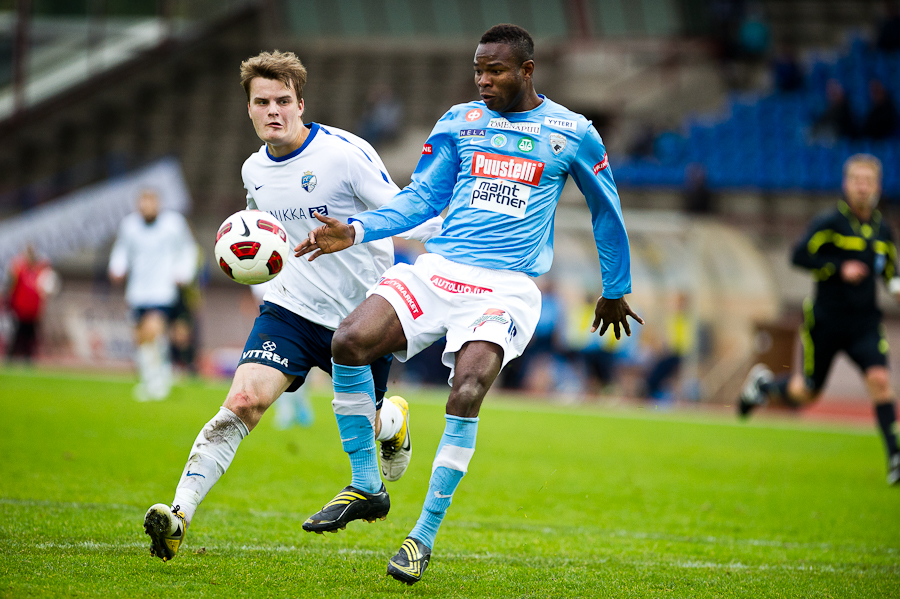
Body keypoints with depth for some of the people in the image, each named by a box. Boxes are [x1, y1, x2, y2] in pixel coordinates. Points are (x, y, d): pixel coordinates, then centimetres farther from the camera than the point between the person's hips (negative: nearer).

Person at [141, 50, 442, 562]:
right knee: (243, 403, -18)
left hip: (363, 313, -3)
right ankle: (179, 514, -24)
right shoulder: (254, 171, 3)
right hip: (291, 308, 3)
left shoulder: (346, 153, -16)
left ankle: (393, 419, 51)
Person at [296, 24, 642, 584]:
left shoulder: (572, 133, 5)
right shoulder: (460, 122, 12)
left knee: (466, 392, -28)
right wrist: (354, 231, 0)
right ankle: (366, 488, -4)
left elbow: (607, 210, 19)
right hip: (438, 269, 3)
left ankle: (425, 535, -13)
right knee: (349, 342, -22)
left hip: (507, 287, -3)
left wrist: (616, 290, 28)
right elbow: (421, 198, 16)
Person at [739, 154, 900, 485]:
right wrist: (839, 269, -23)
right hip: (825, 321, -3)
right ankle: (764, 383, 41)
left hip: (864, 324, 3)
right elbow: (799, 255, -16)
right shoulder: (830, 223, -9)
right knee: (806, 394, 8)